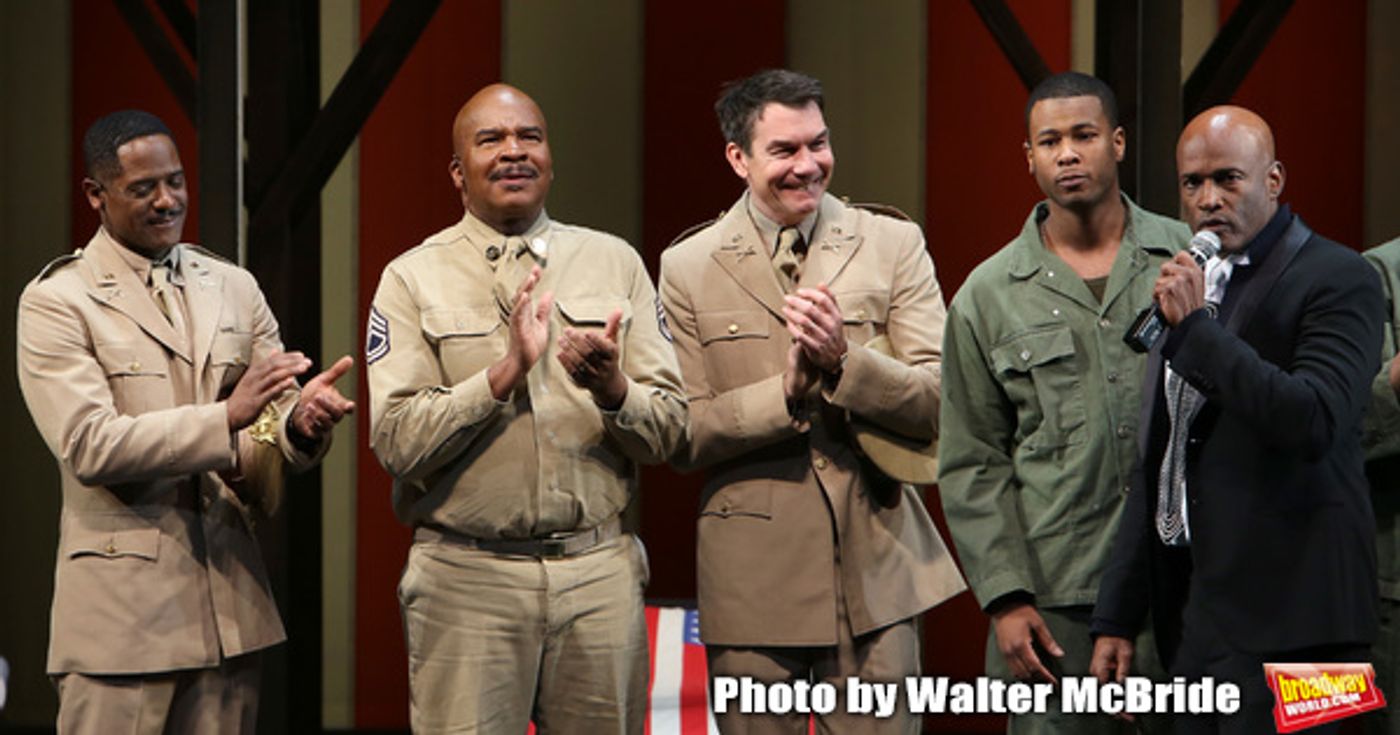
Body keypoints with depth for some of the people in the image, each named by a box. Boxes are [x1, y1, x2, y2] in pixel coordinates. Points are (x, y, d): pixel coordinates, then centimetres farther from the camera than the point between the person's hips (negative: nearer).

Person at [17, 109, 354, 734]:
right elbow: (89, 447, -15)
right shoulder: (56, 301, -3)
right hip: (122, 609, -4)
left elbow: (277, 423, 9)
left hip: (229, 601, 5)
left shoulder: (234, 288, 13)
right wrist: (227, 417, -22)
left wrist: (302, 422, -16)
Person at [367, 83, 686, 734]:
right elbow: (396, 442, -9)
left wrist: (613, 389, -15)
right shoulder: (413, 279, 2)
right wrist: (505, 373, -18)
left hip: (599, 573, 2)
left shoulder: (615, 263, 9)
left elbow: (667, 431, 6)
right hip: (466, 578, -2)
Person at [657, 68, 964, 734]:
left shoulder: (894, 246, 5)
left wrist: (843, 359, -18)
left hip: (876, 572, 1)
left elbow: (940, 404, -2)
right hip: (753, 575, 0)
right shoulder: (688, 269, 4)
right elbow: (683, 437, 0)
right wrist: (787, 391, -15)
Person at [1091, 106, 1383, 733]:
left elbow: (1315, 422, -22)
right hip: (1192, 611, 7)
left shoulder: (1338, 280, -6)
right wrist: (1118, 617, 17)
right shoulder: (1188, 287, 17)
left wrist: (1198, 328, -18)